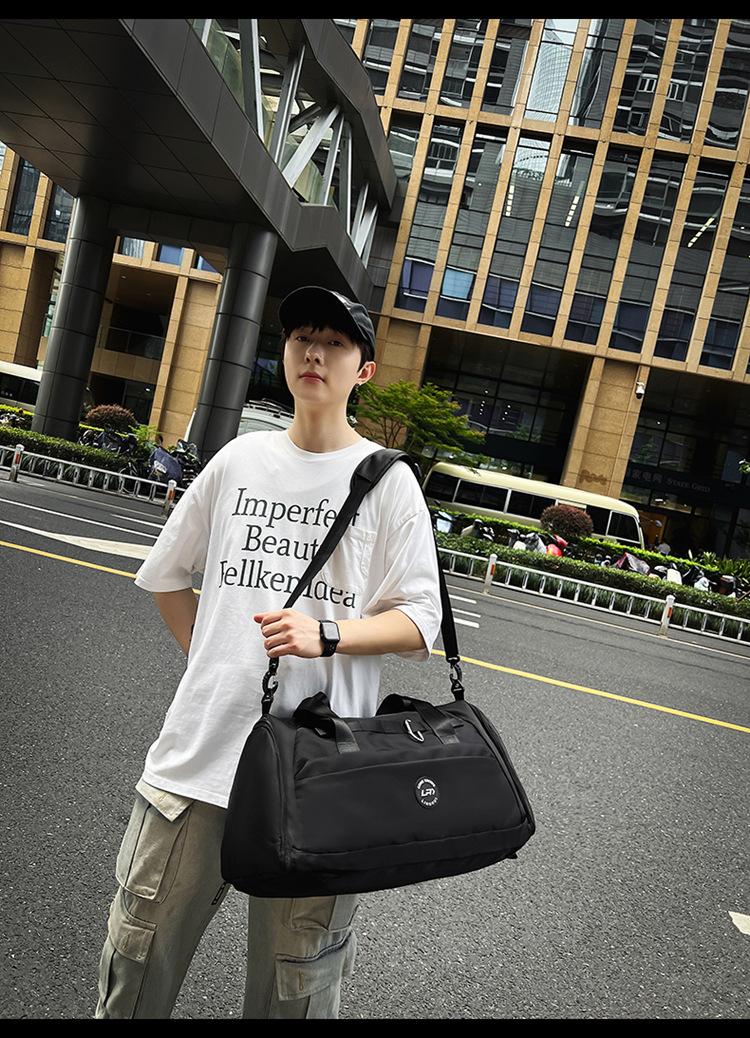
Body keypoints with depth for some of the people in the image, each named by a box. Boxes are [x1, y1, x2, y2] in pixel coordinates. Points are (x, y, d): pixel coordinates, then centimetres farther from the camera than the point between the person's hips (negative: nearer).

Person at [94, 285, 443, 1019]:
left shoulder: (387, 479, -3)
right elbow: (164, 573, 18)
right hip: (201, 746, 3)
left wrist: (325, 636, -21)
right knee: (137, 956, 14)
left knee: (293, 986, 12)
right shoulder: (240, 457, 8)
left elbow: (419, 622, -5)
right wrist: (205, 658, 9)